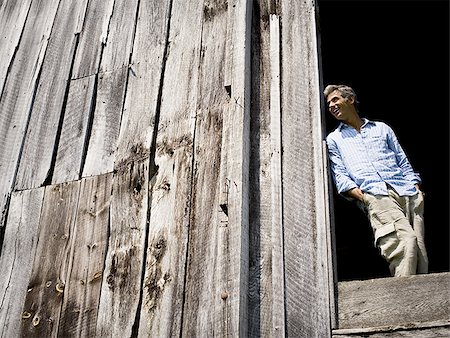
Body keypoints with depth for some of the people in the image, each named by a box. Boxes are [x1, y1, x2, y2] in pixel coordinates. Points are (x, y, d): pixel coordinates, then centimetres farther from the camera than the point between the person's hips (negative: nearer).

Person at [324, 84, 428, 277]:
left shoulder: (382, 128, 29)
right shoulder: (333, 139, 24)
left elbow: (404, 164, 24)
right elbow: (339, 175, 10)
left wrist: (417, 189, 6)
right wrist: (360, 195, -8)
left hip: (407, 192, 3)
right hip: (374, 194, -3)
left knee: (420, 248, -13)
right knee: (405, 239, -27)